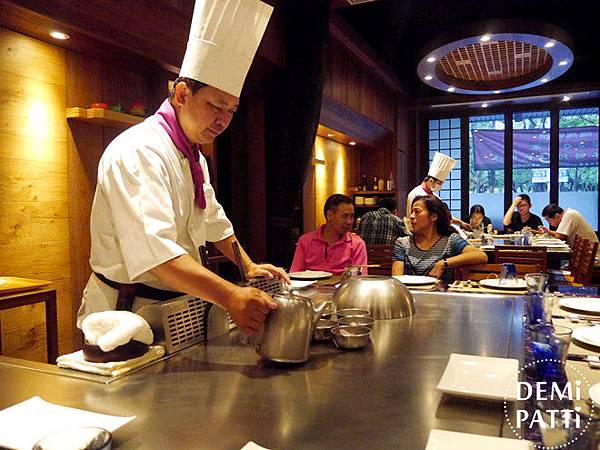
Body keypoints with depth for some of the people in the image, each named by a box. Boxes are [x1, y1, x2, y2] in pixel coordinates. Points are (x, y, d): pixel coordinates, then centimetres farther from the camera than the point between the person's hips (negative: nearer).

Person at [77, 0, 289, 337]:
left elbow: (213, 220, 20)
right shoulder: (138, 151, -24)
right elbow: (154, 249, -37)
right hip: (126, 312, -8)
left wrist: (248, 266, 12)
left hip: (176, 306, 9)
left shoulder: (193, 156, 9)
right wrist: (230, 296, -47)